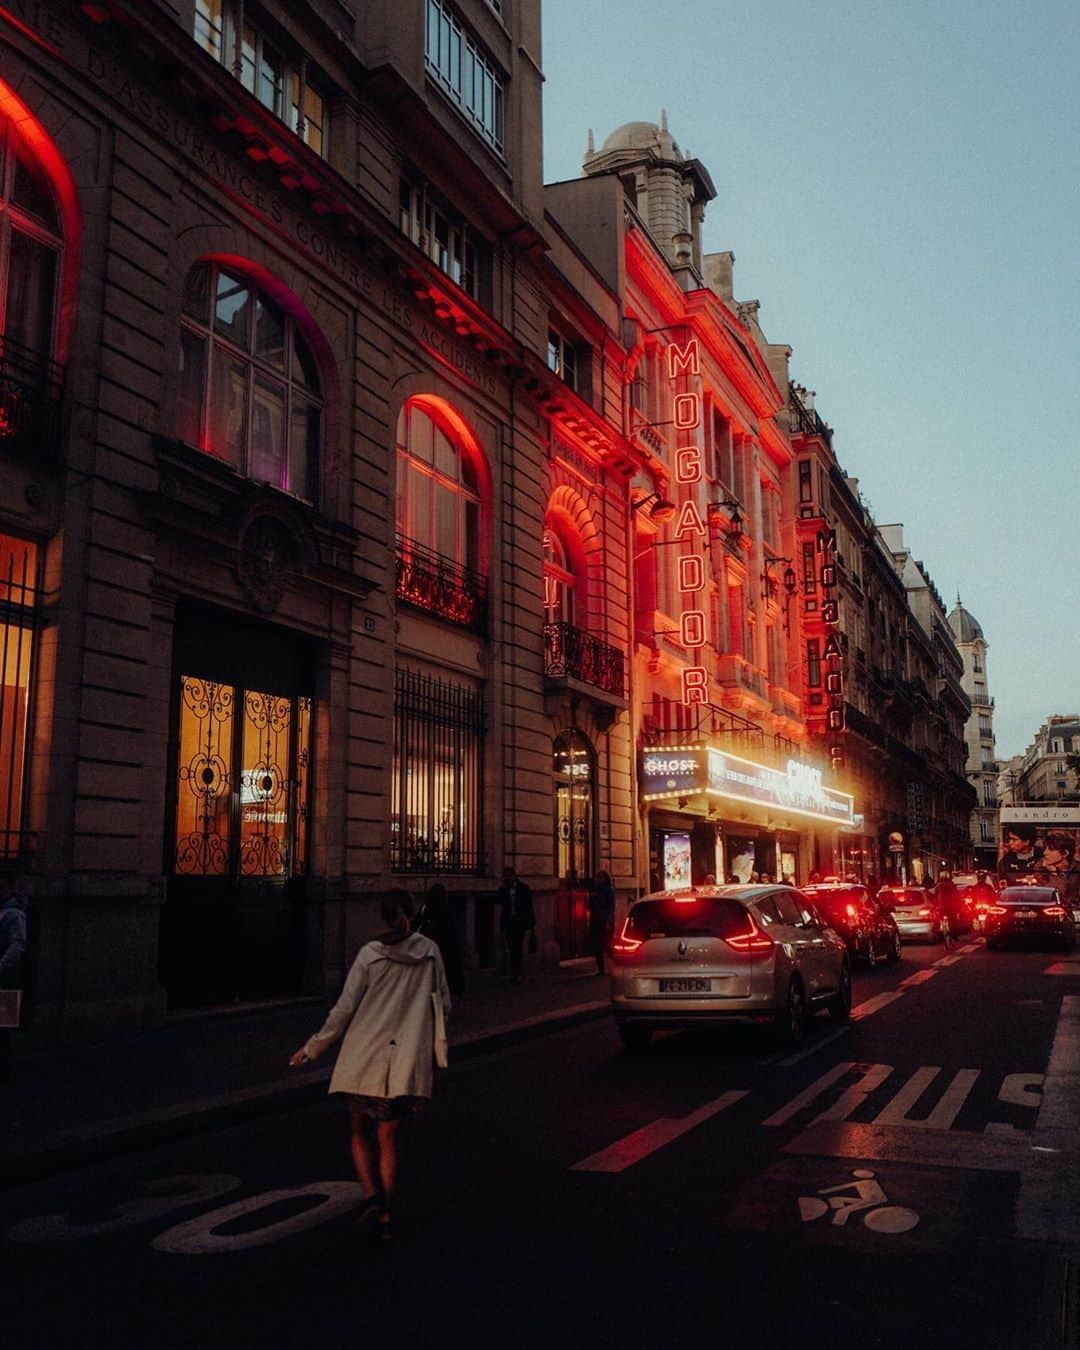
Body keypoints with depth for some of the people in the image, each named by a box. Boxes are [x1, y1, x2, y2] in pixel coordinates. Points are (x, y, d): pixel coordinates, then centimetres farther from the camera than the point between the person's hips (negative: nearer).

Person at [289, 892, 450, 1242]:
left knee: (360, 1133, 15)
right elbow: (444, 1007, 7)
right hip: (406, 1060, 2)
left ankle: (371, 1193, -6)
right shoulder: (429, 952, 1)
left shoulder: (370, 954, -6)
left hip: (365, 1057, -2)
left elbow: (344, 1009, -5)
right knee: (387, 1138, 12)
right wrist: (429, 1042, 26)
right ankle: (385, 1215, 10)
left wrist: (312, 1048, 6)